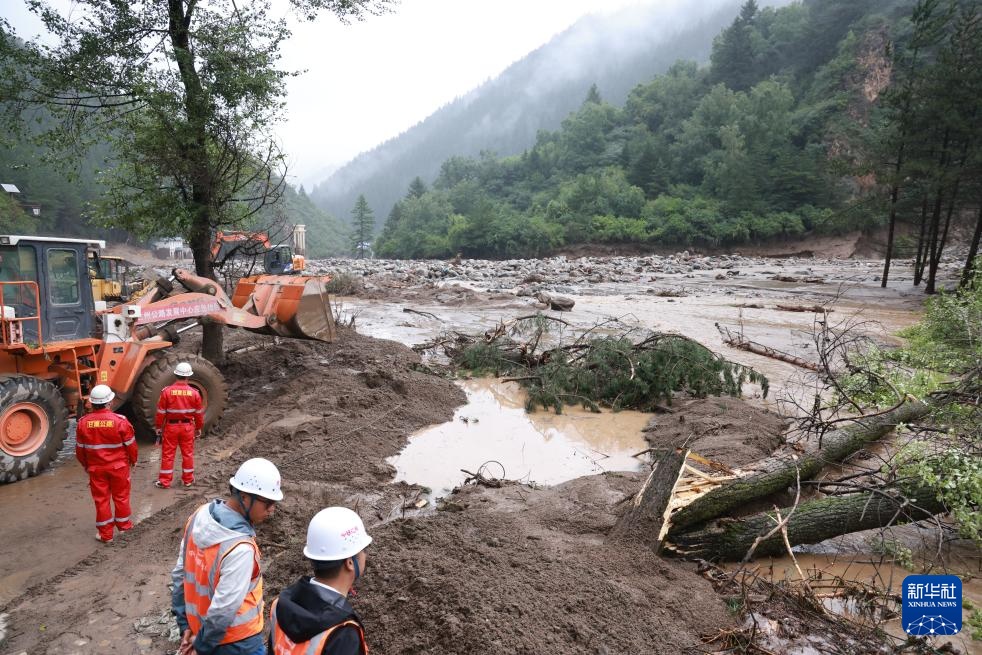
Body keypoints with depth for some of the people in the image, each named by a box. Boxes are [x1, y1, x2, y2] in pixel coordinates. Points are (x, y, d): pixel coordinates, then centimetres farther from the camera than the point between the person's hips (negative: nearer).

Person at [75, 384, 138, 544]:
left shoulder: (83, 422, -10)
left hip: (96, 468, 2)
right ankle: (124, 525, 32)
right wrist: (133, 459, 9)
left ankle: (105, 534, 19)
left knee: (101, 499, 12)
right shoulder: (120, 420, -18)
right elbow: (130, 444, -9)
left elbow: (80, 449, 1)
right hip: (119, 466, -1)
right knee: (121, 496, 16)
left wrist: (85, 465, 18)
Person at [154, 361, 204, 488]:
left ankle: (164, 481, 15)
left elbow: (161, 412, -8)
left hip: (171, 426, -1)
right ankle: (188, 480, 21)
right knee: (188, 454, 12)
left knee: (168, 454, 9)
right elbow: (199, 413, 0)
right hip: (188, 427, 1)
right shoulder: (194, 393, -8)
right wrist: (199, 428, 12)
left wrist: (158, 427, 4)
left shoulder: (167, 391, -12)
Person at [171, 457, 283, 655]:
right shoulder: (241, 548, -34)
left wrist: (185, 625, 7)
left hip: (198, 628, 7)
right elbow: (223, 610, -28)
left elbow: (179, 574, 0)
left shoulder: (200, 516, -10)